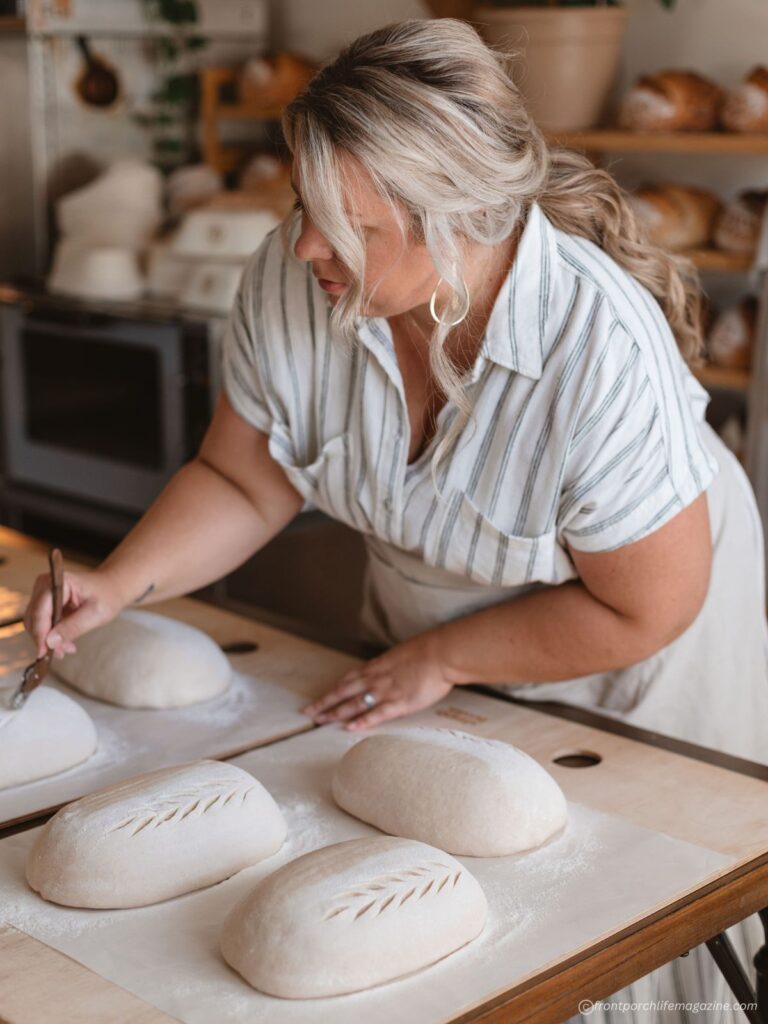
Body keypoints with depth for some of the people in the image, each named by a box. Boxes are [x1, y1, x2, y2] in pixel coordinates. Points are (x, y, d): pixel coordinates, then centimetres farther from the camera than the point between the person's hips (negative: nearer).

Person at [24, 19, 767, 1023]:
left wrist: (441, 661, -19)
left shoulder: (601, 353, -38)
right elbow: (244, 485, -9)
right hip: (425, 610, 5)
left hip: (631, 651, -4)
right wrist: (118, 583, -24)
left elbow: (644, 607, -25)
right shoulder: (287, 280, -24)